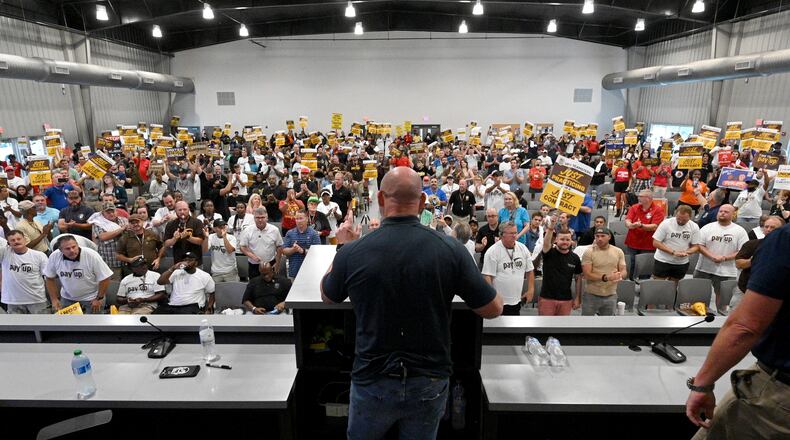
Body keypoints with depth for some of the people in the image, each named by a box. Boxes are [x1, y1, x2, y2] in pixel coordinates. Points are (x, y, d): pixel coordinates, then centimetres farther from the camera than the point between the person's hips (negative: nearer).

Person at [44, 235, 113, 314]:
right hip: (67, 298, 4)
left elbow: (104, 278, -17)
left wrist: (99, 299, -13)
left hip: (91, 299, -3)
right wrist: (54, 299, 1)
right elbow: (50, 278, 4)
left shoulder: (92, 255, -24)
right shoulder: (54, 257, -12)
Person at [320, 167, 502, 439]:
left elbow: (327, 297, 6)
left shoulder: (352, 253, -16)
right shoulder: (451, 249, -17)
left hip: (373, 382, 0)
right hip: (430, 383, 1)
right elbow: (494, 309, -5)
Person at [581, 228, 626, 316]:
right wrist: (605, 277, -27)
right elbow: (587, 275, -16)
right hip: (591, 296, -3)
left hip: (611, 296, 4)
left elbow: (623, 271, 3)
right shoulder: (589, 252, -11)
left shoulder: (618, 251, 1)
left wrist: (619, 275, -21)